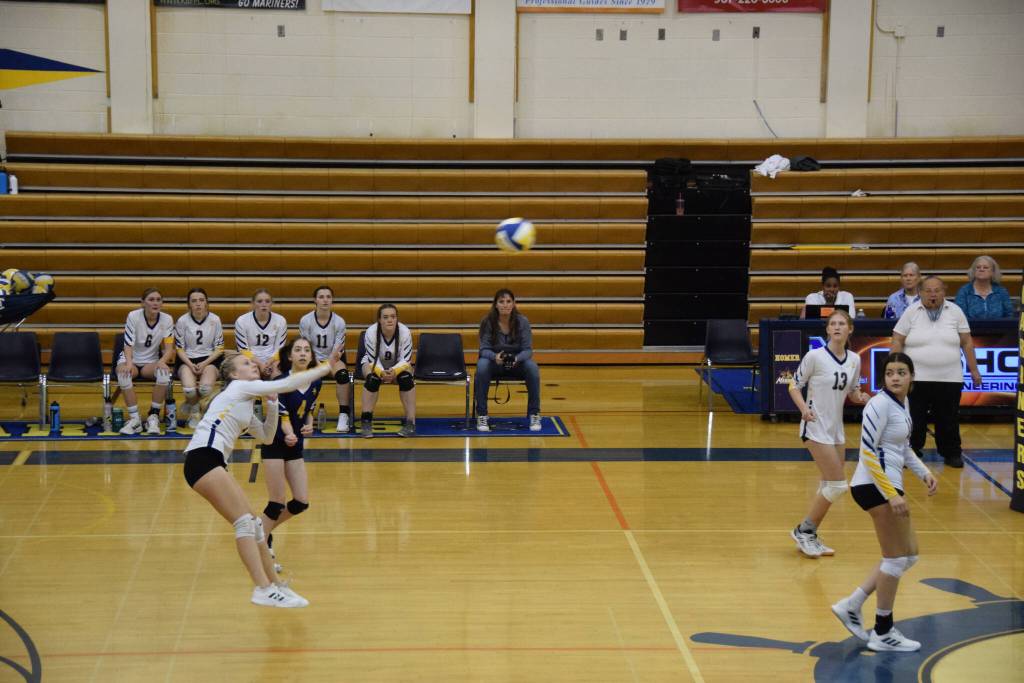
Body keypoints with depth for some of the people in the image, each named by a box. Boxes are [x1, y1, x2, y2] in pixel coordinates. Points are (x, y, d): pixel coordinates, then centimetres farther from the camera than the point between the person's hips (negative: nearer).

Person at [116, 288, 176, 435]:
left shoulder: (167, 319, -8)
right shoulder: (133, 316, -13)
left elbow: (169, 348, -12)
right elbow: (128, 345, -17)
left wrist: (162, 362, -34)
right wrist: (129, 363, -38)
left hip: (151, 362, 1)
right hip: (131, 360, -1)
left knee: (164, 372, -33)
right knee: (123, 373, -36)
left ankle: (153, 416, -20)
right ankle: (135, 419, -29)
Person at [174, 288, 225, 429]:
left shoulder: (215, 320, -3)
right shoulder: (182, 321, -4)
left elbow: (219, 348, 1)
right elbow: (179, 348, 1)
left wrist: (204, 364, -13)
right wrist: (190, 365, -15)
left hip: (209, 359, 0)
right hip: (187, 360, 0)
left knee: (206, 388, -30)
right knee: (189, 389, -31)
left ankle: (189, 406, 7)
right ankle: (195, 410, 8)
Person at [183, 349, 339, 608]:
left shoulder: (246, 406, 25)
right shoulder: (238, 388, 0)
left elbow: (266, 436, 30)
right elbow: (287, 384, -5)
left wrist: (272, 404, 17)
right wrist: (326, 368, -1)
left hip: (214, 463, 10)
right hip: (203, 457, -10)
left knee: (252, 524, 10)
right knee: (245, 522, -16)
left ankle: (275, 583, 18)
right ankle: (264, 590, -20)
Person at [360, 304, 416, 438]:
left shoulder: (405, 332, -26)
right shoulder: (371, 332, -27)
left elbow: (405, 360, -21)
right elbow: (373, 360, -20)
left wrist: (394, 371, -41)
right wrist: (381, 372, -41)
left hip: (399, 365, 1)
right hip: (375, 364, -1)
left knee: (406, 378, -31)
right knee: (373, 379, -33)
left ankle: (411, 423, -26)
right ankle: (366, 421, -24)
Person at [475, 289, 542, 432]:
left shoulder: (522, 321, -14)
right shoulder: (487, 322, -15)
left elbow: (527, 349, -15)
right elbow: (484, 349, -16)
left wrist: (517, 358, -38)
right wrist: (495, 356, -39)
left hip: (517, 363, 1)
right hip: (494, 363, 0)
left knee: (532, 367, -32)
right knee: (482, 365, -35)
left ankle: (534, 415, -19)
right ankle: (481, 415, -25)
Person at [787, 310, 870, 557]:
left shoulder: (854, 360, 4)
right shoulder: (815, 356, -13)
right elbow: (794, 385, -7)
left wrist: (860, 396, -7)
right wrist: (804, 408, -24)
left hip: (836, 429, 7)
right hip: (816, 428, -7)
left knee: (829, 486, 10)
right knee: (838, 485, -10)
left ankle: (809, 536, 23)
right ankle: (804, 531, 4)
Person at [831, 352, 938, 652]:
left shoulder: (903, 403, 11)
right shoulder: (880, 405, -16)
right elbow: (868, 453, -20)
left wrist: (924, 473, 11)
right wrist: (891, 494, -23)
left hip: (888, 484, 10)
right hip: (875, 485, -10)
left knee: (908, 555, 14)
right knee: (897, 558, -2)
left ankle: (851, 606, 19)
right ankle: (883, 633, 10)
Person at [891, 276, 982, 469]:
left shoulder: (955, 312, 3)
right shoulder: (911, 312, -1)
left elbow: (967, 342, 8)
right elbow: (897, 341, -1)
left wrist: (974, 369, 6)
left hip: (949, 379, 1)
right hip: (916, 378, -1)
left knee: (948, 420, 8)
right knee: (914, 419, 2)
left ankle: (952, 454, 21)